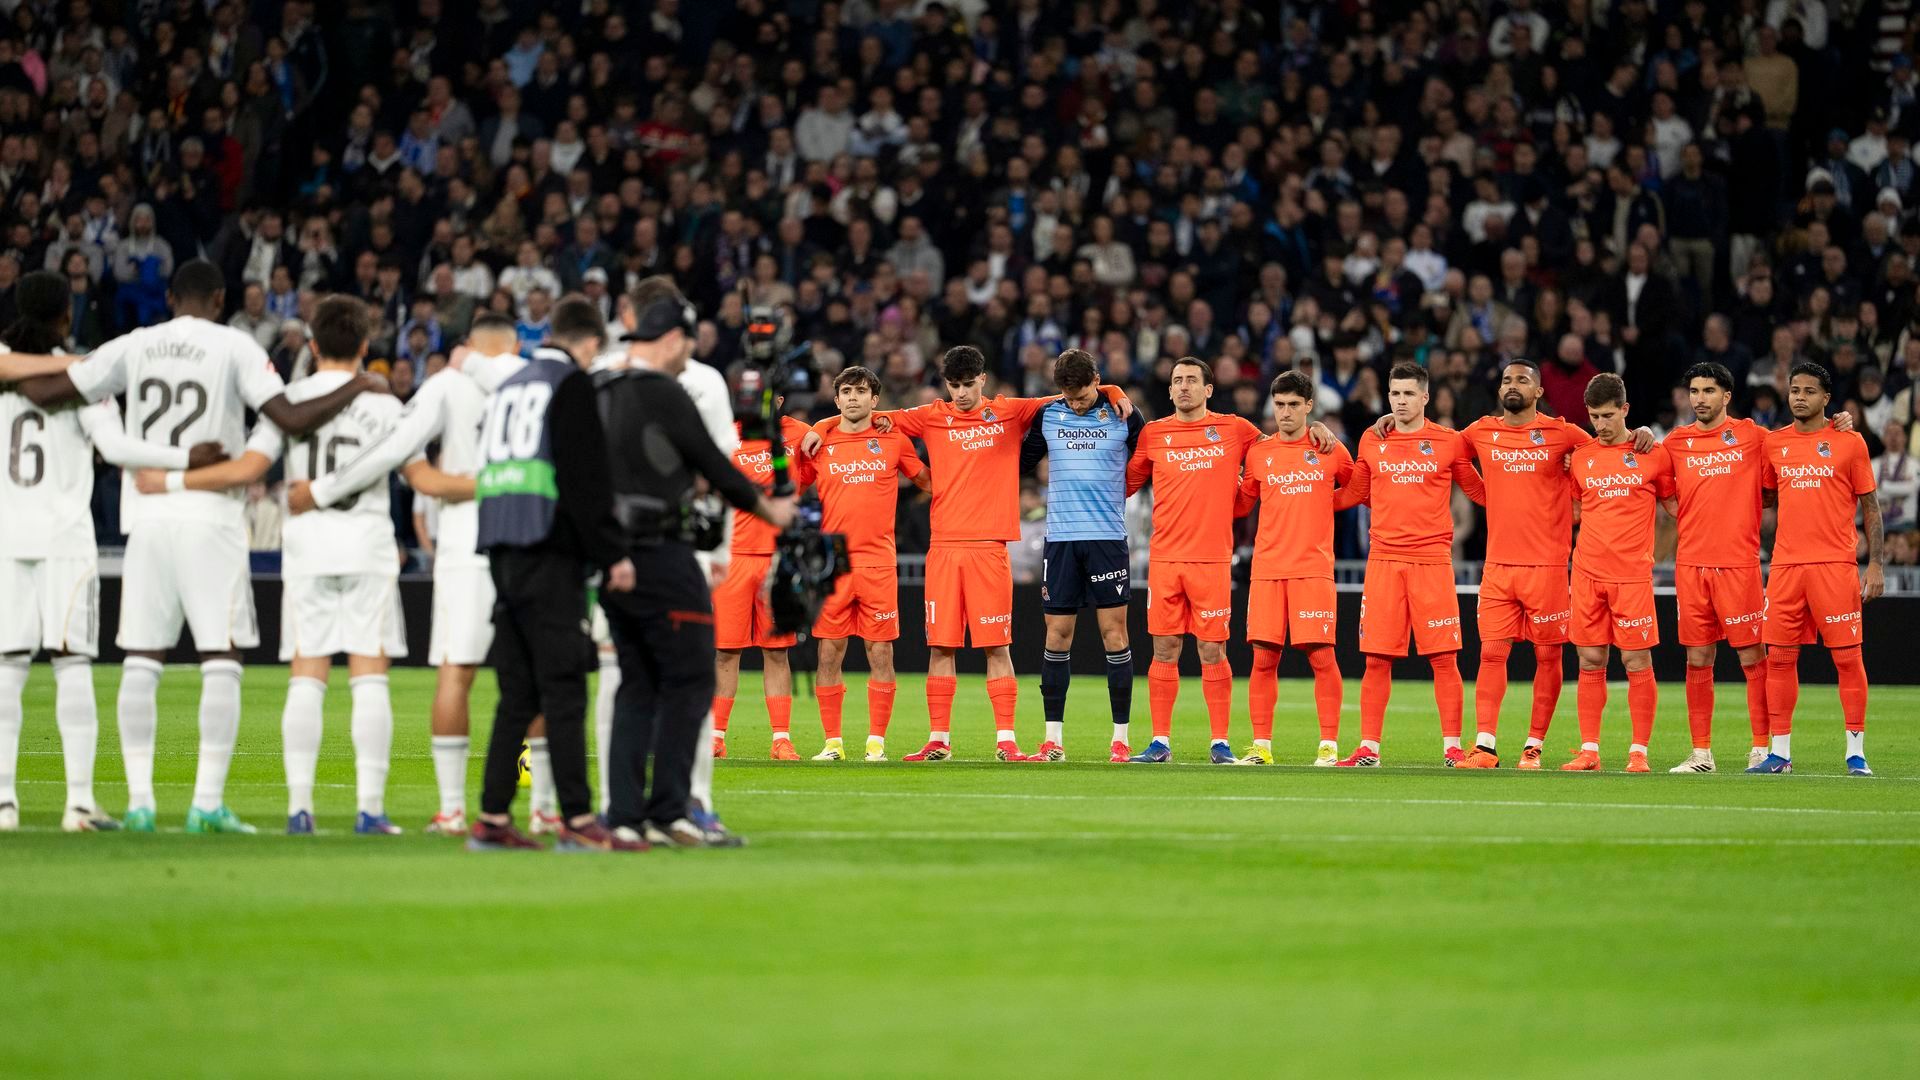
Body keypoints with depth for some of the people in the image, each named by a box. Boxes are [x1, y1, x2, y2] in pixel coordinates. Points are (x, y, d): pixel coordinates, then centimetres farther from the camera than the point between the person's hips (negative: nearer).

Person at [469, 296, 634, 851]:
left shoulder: (509, 388, 21)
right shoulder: (572, 384, -4)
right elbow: (585, 478, -13)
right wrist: (613, 553, -12)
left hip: (502, 555, 8)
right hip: (550, 555, -8)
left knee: (517, 694, 11)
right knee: (564, 691, -8)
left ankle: (492, 820, 9)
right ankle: (577, 821, -11)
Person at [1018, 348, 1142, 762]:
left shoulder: (1124, 417, 0)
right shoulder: (1047, 416, 7)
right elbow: (1021, 462, 18)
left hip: (1108, 538, -2)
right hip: (1060, 538, 2)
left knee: (1114, 634, -4)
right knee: (1057, 635, 2)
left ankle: (1120, 738, 0)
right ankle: (1053, 738, 6)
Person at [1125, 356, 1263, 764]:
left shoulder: (1234, 430, 5)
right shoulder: (1153, 433, 8)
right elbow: (1125, 482, 17)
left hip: (1212, 558, -1)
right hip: (1164, 558, 1)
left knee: (1212, 651, -2)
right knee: (1164, 649, 2)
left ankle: (1220, 742, 4)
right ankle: (1160, 742, 7)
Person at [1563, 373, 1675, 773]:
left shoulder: (1652, 455, 1)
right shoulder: (1580, 456, 10)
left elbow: (1675, 507, 9)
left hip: (1632, 574, -3)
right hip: (1588, 571, 3)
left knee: (1636, 661, -3)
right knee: (1590, 661, 3)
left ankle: (1639, 751, 1)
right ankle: (1589, 750, 7)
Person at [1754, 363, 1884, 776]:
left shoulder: (1849, 443, 1)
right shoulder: (1774, 444, 10)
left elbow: (1870, 506, 3)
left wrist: (1876, 564, -4)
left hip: (1835, 564, -3)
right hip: (1786, 566, 3)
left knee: (1847, 656, -4)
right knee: (1779, 657, 2)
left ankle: (1856, 752, 1)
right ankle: (1779, 752, 9)